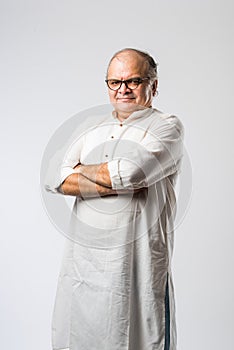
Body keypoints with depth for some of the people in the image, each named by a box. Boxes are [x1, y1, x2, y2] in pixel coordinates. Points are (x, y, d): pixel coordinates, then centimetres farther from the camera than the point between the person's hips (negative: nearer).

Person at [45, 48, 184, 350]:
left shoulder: (167, 127, -2)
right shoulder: (93, 127, 14)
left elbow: (129, 172, -21)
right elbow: (57, 181, 1)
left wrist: (80, 170, -3)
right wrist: (119, 184, -11)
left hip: (137, 268, -5)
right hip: (81, 264, 5)